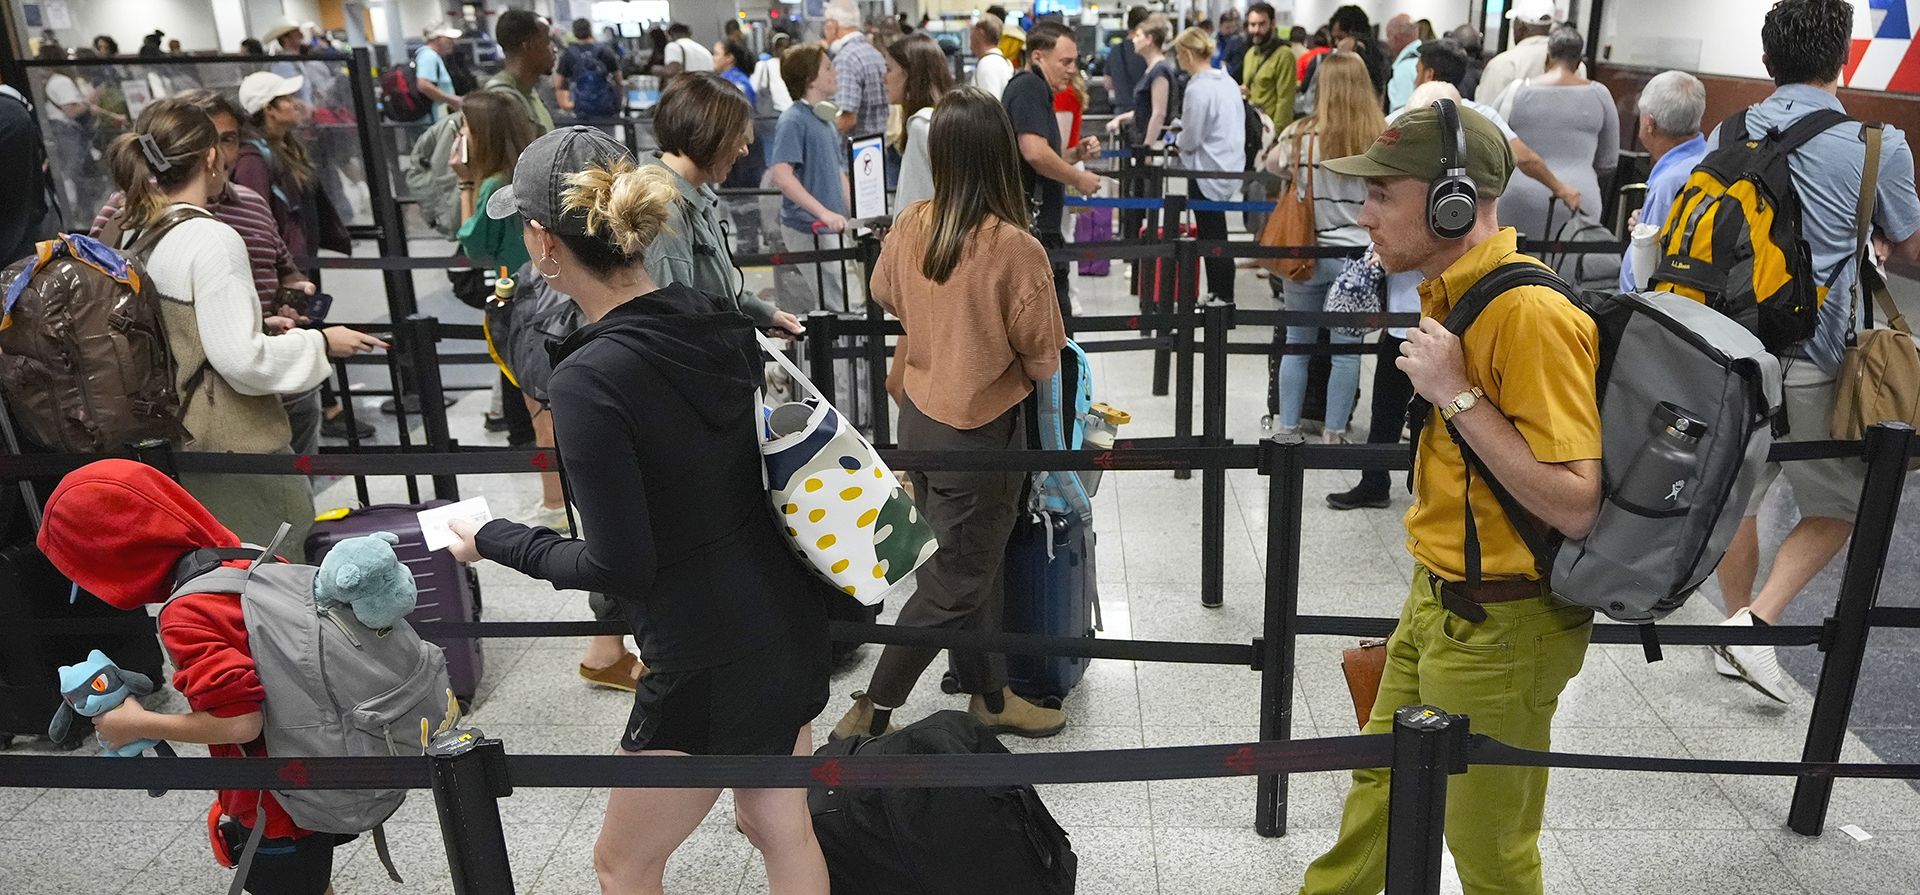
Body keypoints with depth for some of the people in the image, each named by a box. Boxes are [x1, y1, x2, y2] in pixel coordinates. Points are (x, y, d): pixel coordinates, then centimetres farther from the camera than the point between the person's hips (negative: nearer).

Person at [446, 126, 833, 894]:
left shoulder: (587, 379, -24)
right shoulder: (716, 318, -3)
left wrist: (493, 541, -5)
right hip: (788, 618, 7)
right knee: (779, 825, 26)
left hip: (712, 661, -7)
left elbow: (620, 568, -20)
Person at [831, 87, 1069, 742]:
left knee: (976, 561, 21)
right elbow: (1043, 359, -15)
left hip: (919, 415, 6)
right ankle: (870, 716, 14)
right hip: (980, 431, -6)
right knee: (955, 584, 9)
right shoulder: (1015, 248, -25)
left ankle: (989, 695, 37)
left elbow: (885, 294, 13)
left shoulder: (912, 225, -7)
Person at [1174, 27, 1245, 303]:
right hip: (1229, 168, 9)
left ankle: (1224, 298, 6)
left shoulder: (1198, 88, -18)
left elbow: (1190, 141, -16)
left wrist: (1177, 138, 5)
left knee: (1212, 238, 0)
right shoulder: (1228, 81, 8)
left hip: (1208, 173, -9)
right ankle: (1218, 294, 23)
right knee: (1216, 237, 16)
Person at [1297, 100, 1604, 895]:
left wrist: (1455, 394, -28)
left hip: (1500, 628, -9)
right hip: (1438, 602, 9)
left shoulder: (1529, 315, -25)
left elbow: (1574, 506, -28)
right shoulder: (1452, 293, 4)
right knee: (1381, 784, 25)